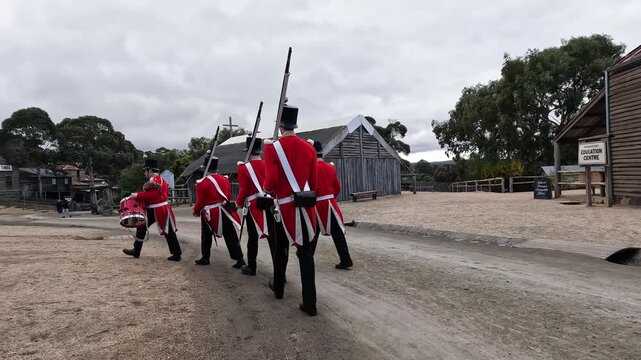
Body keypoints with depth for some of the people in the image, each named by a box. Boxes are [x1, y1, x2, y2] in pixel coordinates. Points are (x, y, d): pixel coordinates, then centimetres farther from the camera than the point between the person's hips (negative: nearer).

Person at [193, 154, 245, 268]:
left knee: (206, 237, 16)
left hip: (210, 213, -3)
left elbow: (201, 201, -7)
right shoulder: (225, 179, 7)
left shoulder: (202, 183, -10)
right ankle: (240, 259, -2)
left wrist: (196, 211, 11)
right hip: (224, 211, 4)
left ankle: (205, 258, 24)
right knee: (231, 237, 3)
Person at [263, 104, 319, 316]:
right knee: (306, 252, 3)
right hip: (306, 205, 2)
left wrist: (266, 189, 7)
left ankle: (278, 288, 38)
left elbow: (271, 181, -15)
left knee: (281, 248, 18)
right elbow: (314, 181, 9)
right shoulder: (309, 148, 5)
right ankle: (309, 304, 2)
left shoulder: (272, 148, -8)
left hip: (285, 205, -2)